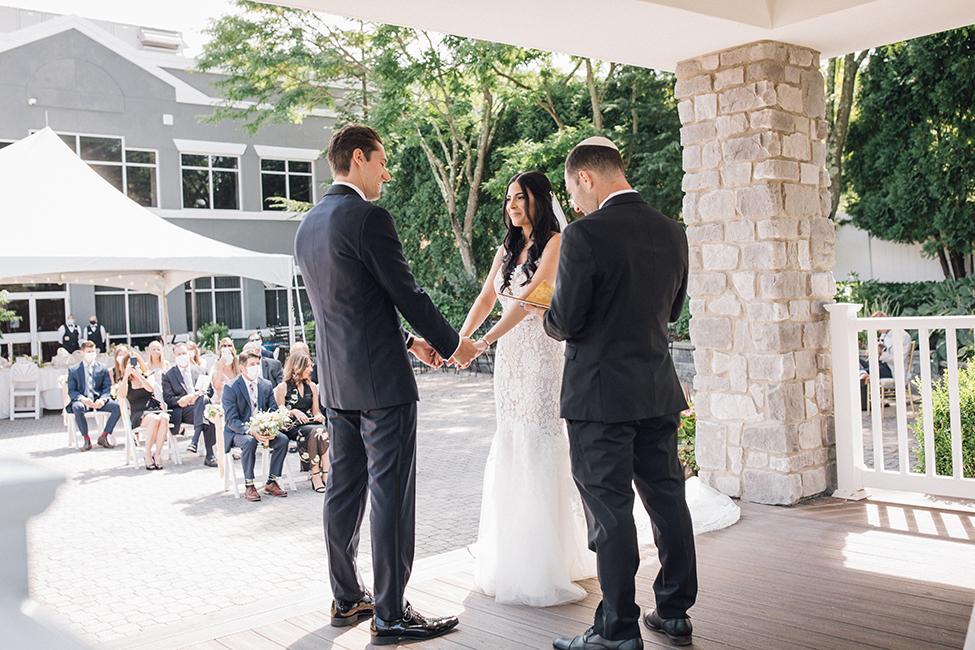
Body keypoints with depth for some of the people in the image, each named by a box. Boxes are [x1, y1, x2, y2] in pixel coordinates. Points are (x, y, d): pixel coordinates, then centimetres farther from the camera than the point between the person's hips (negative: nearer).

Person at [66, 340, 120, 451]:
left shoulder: (103, 369, 13)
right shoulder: (74, 370, 9)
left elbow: (107, 388, 7)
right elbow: (71, 391, 3)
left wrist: (102, 399, -16)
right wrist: (82, 398, -19)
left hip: (98, 400, 2)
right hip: (82, 400, -2)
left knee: (117, 406, -27)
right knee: (77, 407, -38)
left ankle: (103, 437, -12)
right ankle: (86, 439, -23)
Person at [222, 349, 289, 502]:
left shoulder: (266, 385, 4)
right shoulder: (231, 388, -11)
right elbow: (231, 420, -17)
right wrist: (251, 432, -32)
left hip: (263, 429, 5)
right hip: (237, 431, -4)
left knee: (283, 439, -21)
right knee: (249, 441, -36)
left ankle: (271, 482, -10)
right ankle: (249, 486, -24)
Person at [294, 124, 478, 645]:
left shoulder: (307, 226, 14)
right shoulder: (368, 217, -13)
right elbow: (406, 292, -12)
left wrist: (410, 341, 21)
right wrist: (452, 344, 2)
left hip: (336, 382, 9)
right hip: (381, 380, -9)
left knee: (343, 491, 13)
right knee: (391, 494, -3)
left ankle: (346, 600, 24)